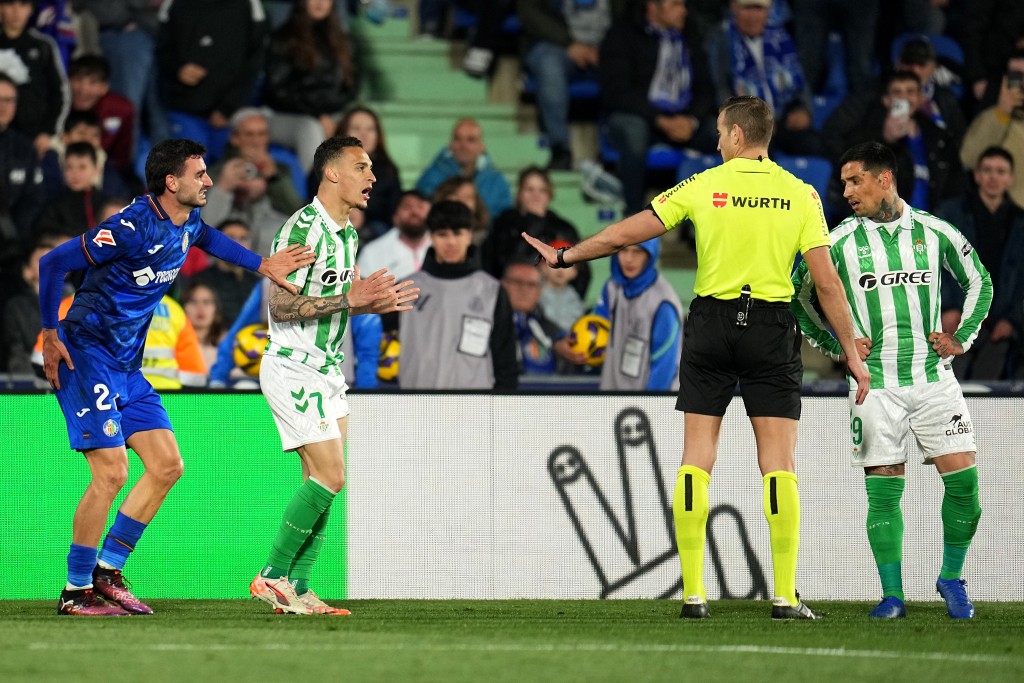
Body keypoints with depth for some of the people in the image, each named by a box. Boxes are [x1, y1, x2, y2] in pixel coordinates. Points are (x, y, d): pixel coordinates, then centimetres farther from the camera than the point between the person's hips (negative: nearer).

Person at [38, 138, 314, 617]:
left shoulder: (186, 223, 6)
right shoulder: (132, 227, -21)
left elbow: (203, 236, 33)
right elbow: (52, 263, -18)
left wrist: (263, 265, 22)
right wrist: (50, 335, -14)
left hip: (126, 365, 9)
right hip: (86, 356, -9)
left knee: (167, 465, 4)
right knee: (111, 473, -14)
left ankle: (107, 573, 12)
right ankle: (76, 592, -4)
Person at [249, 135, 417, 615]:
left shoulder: (347, 233, 13)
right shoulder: (302, 229, -18)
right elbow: (281, 305, -22)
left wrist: (375, 304, 6)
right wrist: (348, 299, -25)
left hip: (326, 370, 10)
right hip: (293, 367, -10)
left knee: (320, 482, 6)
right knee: (329, 476, -14)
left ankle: (297, 591, 9)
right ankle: (273, 578, -6)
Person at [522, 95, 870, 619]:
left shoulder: (703, 186, 0)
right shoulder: (800, 195, 0)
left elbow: (627, 233, 2)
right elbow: (826, 281, -4)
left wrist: (565, 257, 17)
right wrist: (853, 355, 2)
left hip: (710, 324, 0)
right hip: (772, 326, 0)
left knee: (696, 460, 5)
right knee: (778, 464, 1)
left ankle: (693, 593, 1)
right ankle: (785, 597, -5)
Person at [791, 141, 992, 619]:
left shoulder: (935, 233, 4)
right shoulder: (840, 241, 1)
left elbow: (980, 282, 18)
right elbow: (797, 296, 11)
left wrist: (961, 338, 8)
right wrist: (837, 346, 2)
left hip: (933, 377, 1)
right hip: (876, 380, -1)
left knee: (962, 477, -7)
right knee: (883, 487, -5)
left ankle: (951, 578, 12)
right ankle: (892, 595, 4)